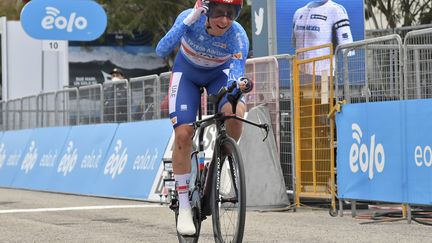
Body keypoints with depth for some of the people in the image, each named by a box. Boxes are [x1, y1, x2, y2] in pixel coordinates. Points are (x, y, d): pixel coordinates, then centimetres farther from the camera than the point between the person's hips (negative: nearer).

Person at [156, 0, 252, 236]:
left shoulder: (237, 36, -31)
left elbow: (235, 75, -39)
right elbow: (161, 50, -41)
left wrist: (240, 84, -62)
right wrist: (189, 20, -50)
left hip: (219, 73, 0)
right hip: (187, 72, 0)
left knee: (236, 111, -31)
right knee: (183, 134, -16)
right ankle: (183, 205, -4)